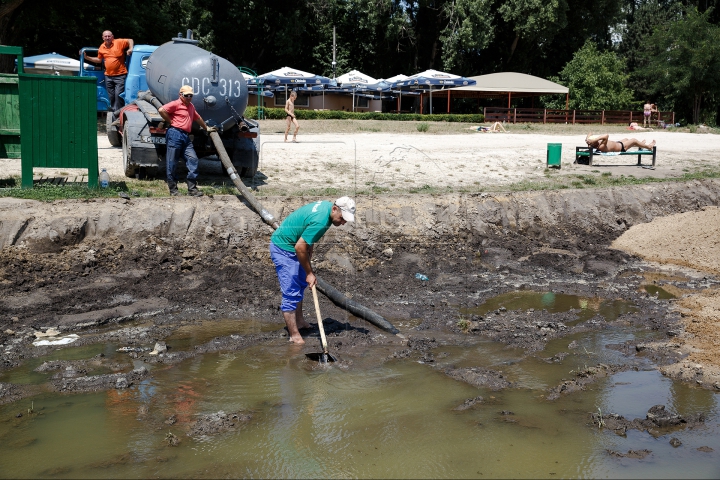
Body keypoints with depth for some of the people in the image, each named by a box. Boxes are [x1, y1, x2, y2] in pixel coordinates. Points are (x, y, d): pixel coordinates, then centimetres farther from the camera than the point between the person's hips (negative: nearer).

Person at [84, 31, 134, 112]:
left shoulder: (119, 42, -5)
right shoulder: (101, 48, 10)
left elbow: (130, 40, 0)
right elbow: (99, 60, 23)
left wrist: (131, 49, -17)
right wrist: (87, 57, 18)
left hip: (120, 75, -5)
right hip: (108, 76, 5)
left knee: (118, 95, -12)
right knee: (111, 96, 10)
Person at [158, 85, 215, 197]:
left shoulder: (191, 106, 23)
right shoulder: (176, 104, -3)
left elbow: (198, 118, 38)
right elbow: (161, 110, -16)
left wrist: (206, 128, 48)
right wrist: (170, 121, -8)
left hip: (186, 137, 8)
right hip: (175, 134, -8)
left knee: (193, 160, -3)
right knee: (172, 163, -2)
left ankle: (192, 188, 0)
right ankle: (173, 189, 5)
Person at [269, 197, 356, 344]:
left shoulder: (327, 205, -2)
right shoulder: (320, 221, -31)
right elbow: (300, 247, -28)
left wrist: (310, 245, 7)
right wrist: (309, 273, -17)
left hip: (289, 245, 11)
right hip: (283, 249, -11)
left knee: (301, 284, 22)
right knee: (291, 293, -11)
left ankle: (299, 321, 35)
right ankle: (295, 336, -8)